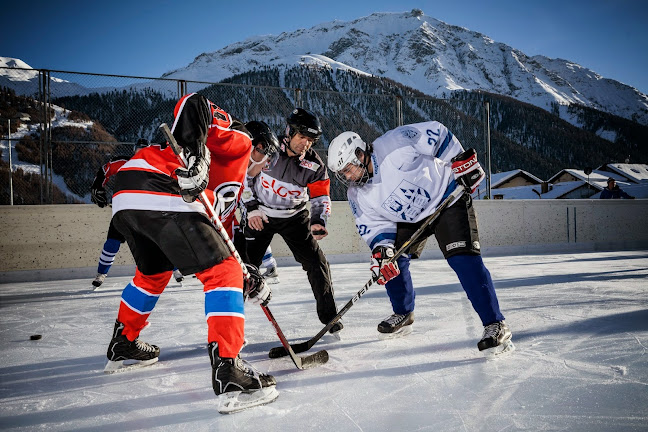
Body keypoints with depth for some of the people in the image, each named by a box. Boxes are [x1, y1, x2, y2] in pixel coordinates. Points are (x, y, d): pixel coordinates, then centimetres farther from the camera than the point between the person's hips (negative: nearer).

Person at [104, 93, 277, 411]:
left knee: (153, 272, 32)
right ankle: (227, 370, -13)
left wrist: (247, 278, 25)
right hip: (160, 194, -10)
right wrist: (192, 149, -21)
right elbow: (194, 104, -4)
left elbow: (221, 233, 31)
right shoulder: (238, 141, 12)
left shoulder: (233, 185, 34)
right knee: (222, 273, -7)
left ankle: (122, 346, 46)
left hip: (125, 204, 10)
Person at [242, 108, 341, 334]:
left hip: (295, 218, 1)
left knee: (316, 263, -5)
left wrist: (318, 222, -23)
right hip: (259, 215, -1)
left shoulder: (314, 164, -11)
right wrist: (251, 208, -10)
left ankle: (329, 316, 9)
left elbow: (321, 197, -5)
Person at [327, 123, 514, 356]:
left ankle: (495, 325, -15)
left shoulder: (394, 143, -27)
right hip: (409, 220, 7)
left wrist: (461, 161, -20)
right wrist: (381, 248, -25)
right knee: (392, 262, 3)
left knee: (463, 259, -20)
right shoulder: (358, 196, -9)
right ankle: (403, 315, 27)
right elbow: (375, 226, -6)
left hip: (447, 198, -6)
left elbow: (437, 133, -17)